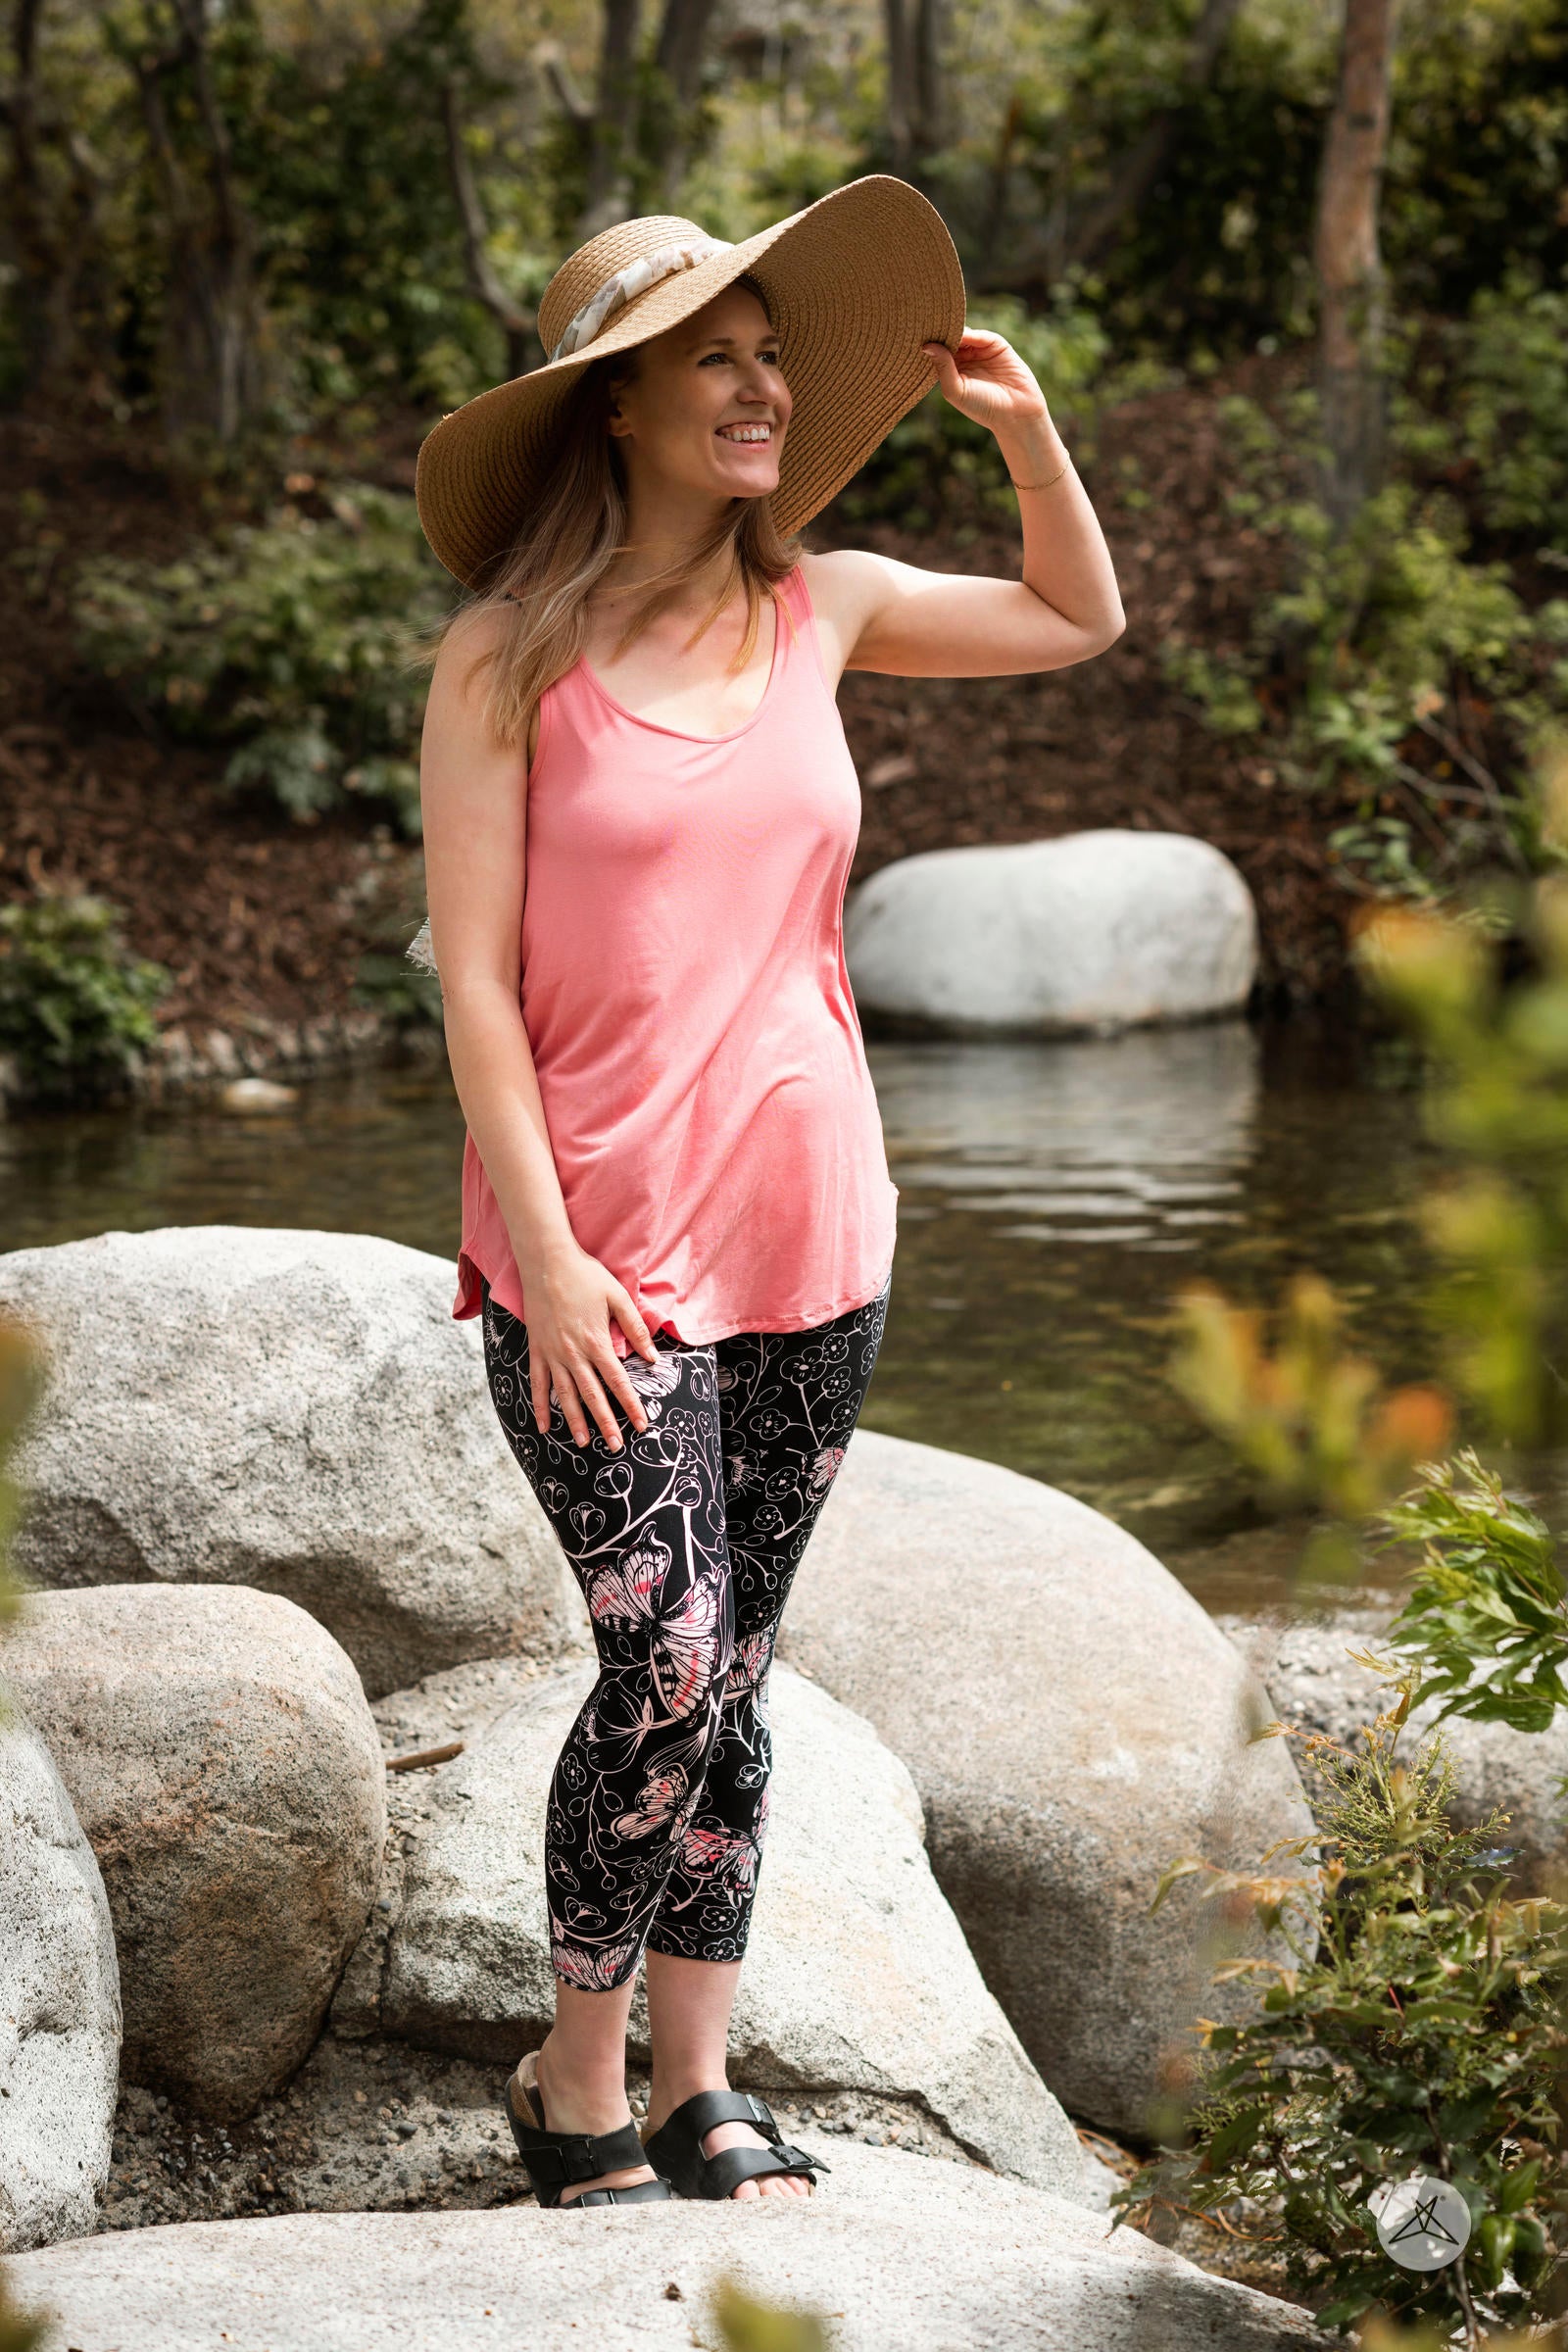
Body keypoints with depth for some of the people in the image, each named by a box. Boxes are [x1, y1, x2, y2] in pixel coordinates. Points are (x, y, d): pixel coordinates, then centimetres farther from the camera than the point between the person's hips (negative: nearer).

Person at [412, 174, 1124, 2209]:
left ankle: (697, 2093, 18)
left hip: (809, 1237, 5)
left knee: (731, 1681, 9)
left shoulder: (820, 610, 7)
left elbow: (1082, 620, 25)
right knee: (670, 1669, -10)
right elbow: (475, 978, -8)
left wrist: (1026, 430, 9)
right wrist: (545, 1253, -13)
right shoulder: (510, 659, -7)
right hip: (602, 1245, -5)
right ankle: (576, 2086, 9)